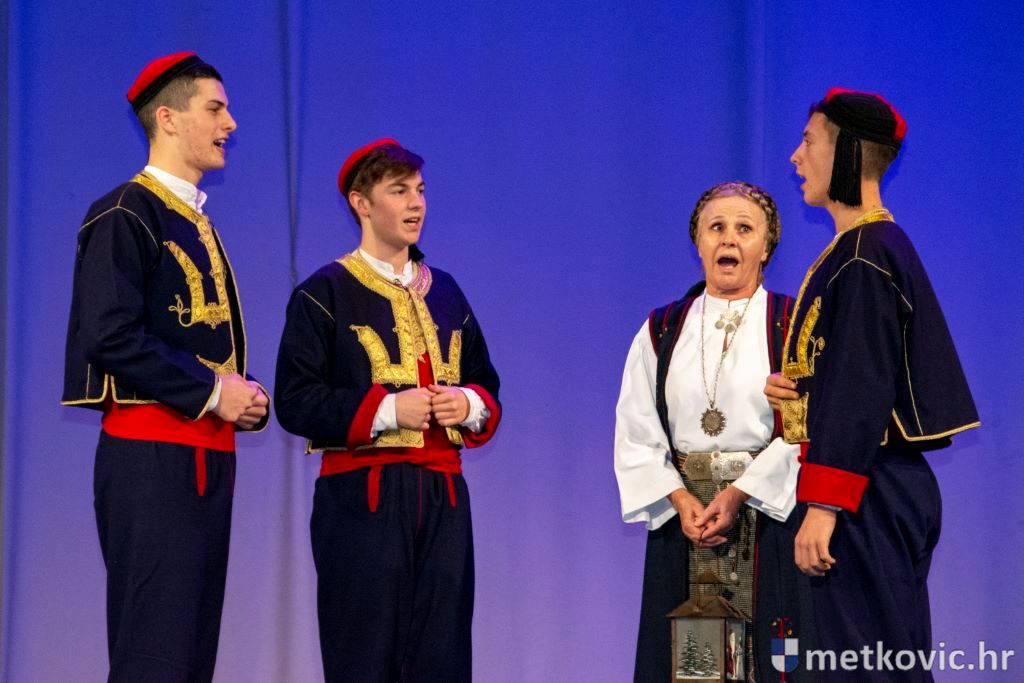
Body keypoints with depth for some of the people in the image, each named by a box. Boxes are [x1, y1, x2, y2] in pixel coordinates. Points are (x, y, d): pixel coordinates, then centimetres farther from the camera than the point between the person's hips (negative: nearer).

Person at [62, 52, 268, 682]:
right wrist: (212, 393, -15)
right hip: (152, 457, -9)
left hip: (210, 458, 9)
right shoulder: (125, 216, -8)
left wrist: (245, 396, 5)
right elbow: (111, 339, -19)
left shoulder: (198, 223, 19)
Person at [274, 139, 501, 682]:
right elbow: (295, 402, -9)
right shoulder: (324, 295, -1)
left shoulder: (445, 292, 17)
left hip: (443, 494, 5)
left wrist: (470, 404, -3)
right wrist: (387, 410, -17)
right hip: (363, 497, -5)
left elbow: (486, 386, 20)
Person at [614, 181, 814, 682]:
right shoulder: (662, 330, 11)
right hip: (680, 513, 3)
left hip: (767, 508, -2)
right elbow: (636, 432, 5)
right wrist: (680, 500, -10)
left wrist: (738, 495, -17)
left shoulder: (792, 326, 2)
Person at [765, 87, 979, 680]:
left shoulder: (863, 258, -15)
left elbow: (862, 388, -20)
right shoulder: (884, 244, 15)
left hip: (863, 498, -10)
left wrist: (823, 505, -22)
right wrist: (797, 389, 3)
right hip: (887, 489, 10)